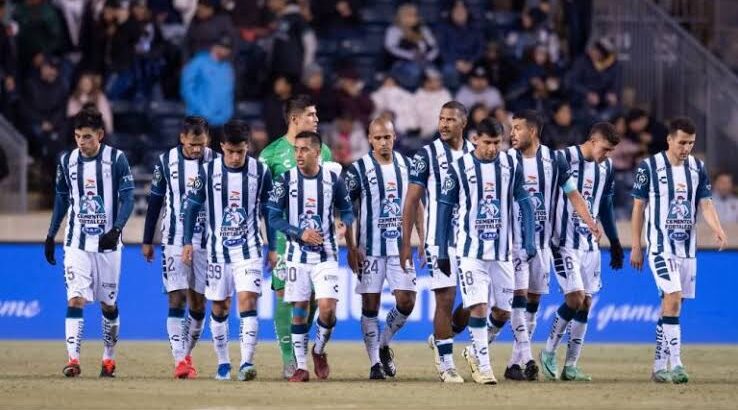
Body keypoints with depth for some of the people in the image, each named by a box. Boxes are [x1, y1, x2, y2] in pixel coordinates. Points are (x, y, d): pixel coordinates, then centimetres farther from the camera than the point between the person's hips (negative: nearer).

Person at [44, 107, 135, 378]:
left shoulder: (116, 159, -6)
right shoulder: (67, 161, 4)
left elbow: (127, 199, -8)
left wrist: (116, 230, -23)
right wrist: (50, 237, 14)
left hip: (107, 244, -1)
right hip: (76, 243, 1)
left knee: (108, 303, 7)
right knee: (76, 299, -12)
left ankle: (109, 359, 23)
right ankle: (73, 360, -16)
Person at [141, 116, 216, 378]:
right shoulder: (166, 162, -1)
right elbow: (155, 202, 7)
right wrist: (147, 241, 8)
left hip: (206, 241, 1)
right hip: (175, 241, -1)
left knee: (198, 302, 5)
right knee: (176, 299, -10)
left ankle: (187, 354, 21)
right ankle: (180, 360, -14)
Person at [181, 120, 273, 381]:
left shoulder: (260, 172, -3)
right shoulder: (208, 171, -5)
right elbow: (192, 206, 4)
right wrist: (188, 242, 0)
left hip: (249, 250, -1)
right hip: (218, 250, 1)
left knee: (247, 301, -15)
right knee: (219, 307, 7)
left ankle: (247, 362, -20)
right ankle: (223, 363, 19)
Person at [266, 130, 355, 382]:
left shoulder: (333, 179, -1)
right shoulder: (286, 180, -4)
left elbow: (346, 211, 11)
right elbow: (274, 218, -3)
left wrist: (350, 239, -2)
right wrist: (300, 233, -15)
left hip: (326, 255, 0)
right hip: (297, 254, 0)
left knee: (328, 308, -11)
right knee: (299, 310, 1)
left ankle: (319, 350, 15)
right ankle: (301, 366, 9)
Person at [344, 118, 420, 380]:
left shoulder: (407, 165, 7)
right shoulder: (359, 170, -5)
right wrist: (351, 248, -10)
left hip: (400, 246, 3)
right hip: (370, 248, -3)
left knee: (407, 301, -4)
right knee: (370, 305, -1)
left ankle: (384, 345, 19)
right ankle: (375, 362, 7)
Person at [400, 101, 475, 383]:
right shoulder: (427, 155, -3)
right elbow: (411, 201, -2)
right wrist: (405, 243, -7)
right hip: (440, 240, -4)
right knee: (446, 299, -5)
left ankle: (440, 340, 24)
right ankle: (446, 365, 5)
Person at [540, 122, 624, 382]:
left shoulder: (605, 167, 9)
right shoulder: (563, 158, -12)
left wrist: (614, 243, 20)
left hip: (590, 244, 7)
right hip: (564, 242, -7)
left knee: (585, 303, 3)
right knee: (575, 299, -14)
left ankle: (571, 365, 8)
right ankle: (549, 352, 6)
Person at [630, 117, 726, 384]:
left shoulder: (698, 168, 7)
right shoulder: (650, 167, -5)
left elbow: (705, 203, 2)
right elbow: (639, 207, -1)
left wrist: (717, 230, -18)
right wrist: (636, 247, -2)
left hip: (687, 248, 5)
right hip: (661, 246, -5)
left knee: (671, 304, 8)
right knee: (673, 298, -18)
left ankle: (659, 367, 14)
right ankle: (676, 364, -21)